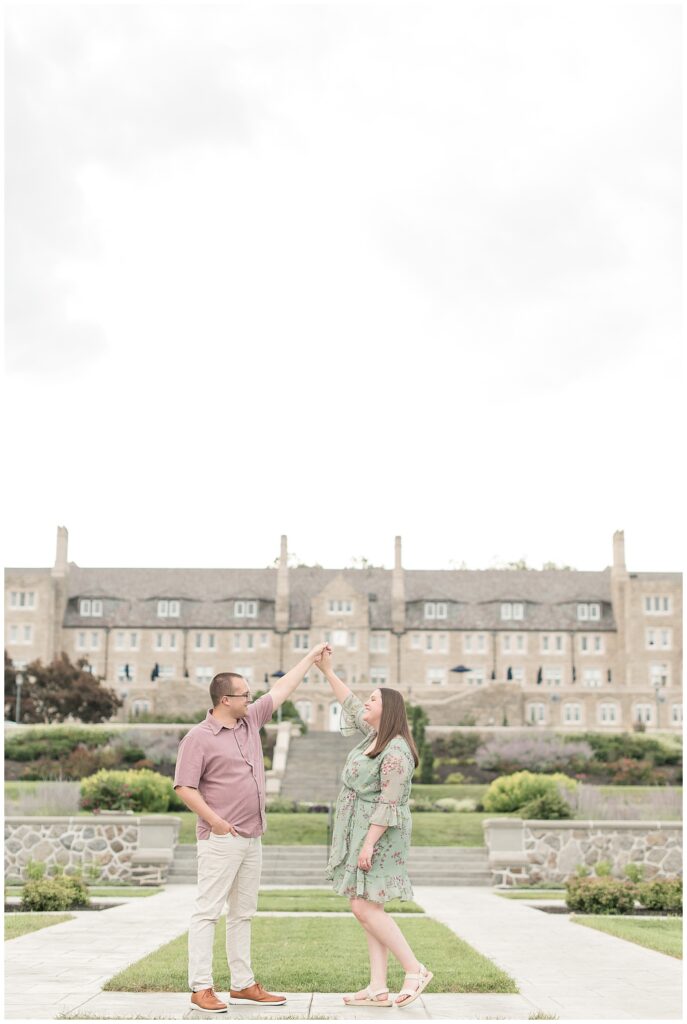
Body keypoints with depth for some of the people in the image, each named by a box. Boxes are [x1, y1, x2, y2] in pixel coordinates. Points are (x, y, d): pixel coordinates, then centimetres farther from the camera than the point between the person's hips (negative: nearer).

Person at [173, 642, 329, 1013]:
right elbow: (184, 787, -14)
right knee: (208, 911, -6)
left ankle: (242, 985, 18)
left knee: (243, 913, 12)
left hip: (251, 839, 8)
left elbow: (282, 689, 20)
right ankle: (201, 988, -4)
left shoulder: (250, 721, 11)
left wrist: (312, 656, 24)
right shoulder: (198, 738, -10)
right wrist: (214, 820, -19)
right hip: (221, 840, -8)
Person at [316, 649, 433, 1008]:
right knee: (369, 910, 7)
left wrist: (369, 844, -23)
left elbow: (388, 804, -21)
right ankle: (378, 987, 9)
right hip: (360, 832, 10)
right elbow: (350, 704, 22)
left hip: (377, 834, -10)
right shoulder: (376, 735, 10)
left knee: (365, 908, -10)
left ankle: (415, 970, -1)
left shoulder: (395, 752, -17)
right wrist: (328, 671, 22)